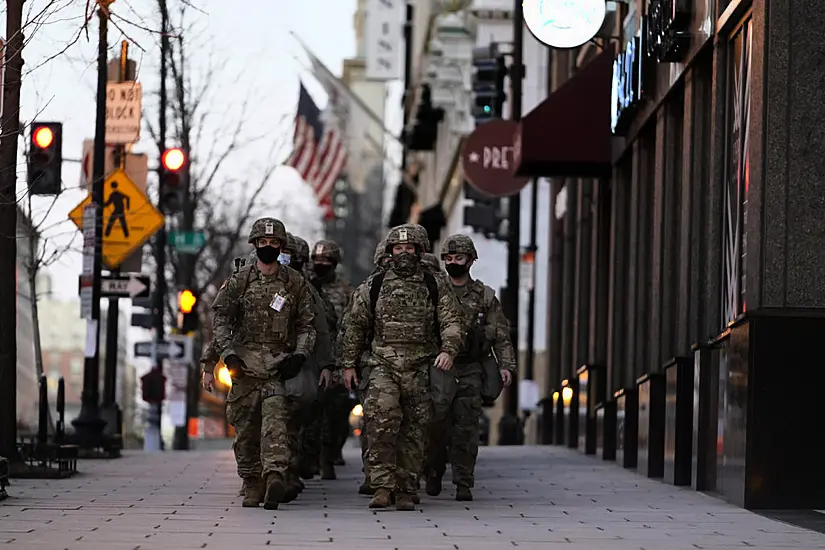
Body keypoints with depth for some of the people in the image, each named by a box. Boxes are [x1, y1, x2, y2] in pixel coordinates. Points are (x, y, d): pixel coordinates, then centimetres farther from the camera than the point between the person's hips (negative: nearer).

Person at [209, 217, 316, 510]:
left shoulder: (295, 283, 9)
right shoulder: (239, 280, 8)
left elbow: (306, 325, 12)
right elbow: (221, 317, 5)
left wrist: (299, 355, -4)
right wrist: (228, 352, -8)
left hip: (279, 364, -1)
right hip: (245, 363, 1)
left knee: (275, 419, -18)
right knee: (246, 425, 3)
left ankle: (275, 476, -31)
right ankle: (252, 484, 12)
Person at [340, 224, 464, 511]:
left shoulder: (434, 288, 9)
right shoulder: (373, 287, 10)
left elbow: (452, 322, 2)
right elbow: (356, 326, 16)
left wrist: (449, 350, -16)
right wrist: (349, 364, 13)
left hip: (420, 369, 1)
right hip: (384, 365, -1)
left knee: (413, 430, 1)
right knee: (382, 419, -21)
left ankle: (406, 491, 9)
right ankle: (382, 485, -19)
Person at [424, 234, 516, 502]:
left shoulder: (485, 297, 11)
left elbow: (501, 335, 9)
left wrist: (506, 365, -3)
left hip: (470, 371, 1)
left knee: (466, 429, -3)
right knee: (436, 423, -12)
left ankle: (464, 484, 1)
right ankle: (434, 472, 9)